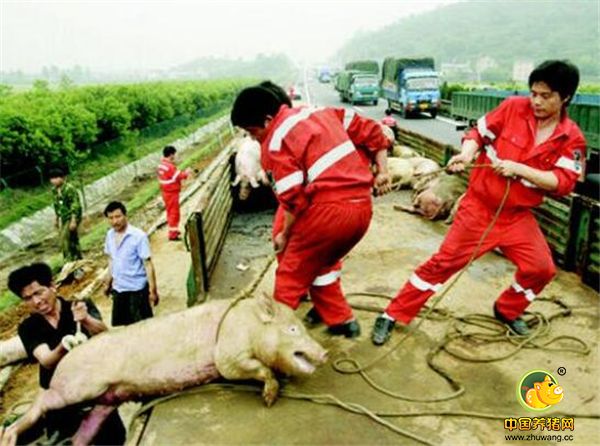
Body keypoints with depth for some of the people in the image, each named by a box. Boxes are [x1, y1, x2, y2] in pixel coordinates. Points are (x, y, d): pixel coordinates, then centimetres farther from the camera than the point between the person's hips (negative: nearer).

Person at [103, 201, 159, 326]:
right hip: (118, 289, 6)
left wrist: (153, 290, -16)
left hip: (137, 289, -6)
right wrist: (108, 282, 17)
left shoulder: (138, 236, -16)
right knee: (119, 327, 15)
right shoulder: (110, 235, 2)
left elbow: (148, 264, -15)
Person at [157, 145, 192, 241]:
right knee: (174, 213, -2)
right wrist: (186, 172, 0)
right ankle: (173, 234, 1)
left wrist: (182, 172, 11)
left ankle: (173, 230, 33)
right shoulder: (170, 167, -23)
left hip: (165, 192, 9)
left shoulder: (160, 165, 6)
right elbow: (179, 176, -16)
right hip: (172, 193, -9)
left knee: (170, 211, 20)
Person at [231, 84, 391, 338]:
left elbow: (294, 198, -12)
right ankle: (341, 320, 34)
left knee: (291, 274, 11)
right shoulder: (320, 112, 16)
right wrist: (382, 170, 16)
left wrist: (284, 234, 1)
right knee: (321, 264, 28)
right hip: (363, 207, 8)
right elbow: (370, 131, 16)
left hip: (329, 210, -8)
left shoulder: (274, 143, -6)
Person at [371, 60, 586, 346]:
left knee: (542, 268, 1)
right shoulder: (513, 108, -8)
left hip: (518, 215, 3)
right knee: (444, 261, -5)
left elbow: (564, 182, -12)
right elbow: (479, 132, -1)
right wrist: (467, 153, -23)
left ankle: (507, 311, 32)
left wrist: (518, 168, -23)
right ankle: (392, 316, 3)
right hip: (479, 206, -3)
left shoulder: (572, 138, -5)